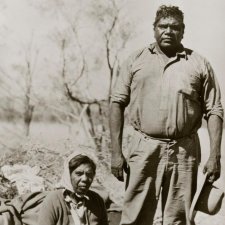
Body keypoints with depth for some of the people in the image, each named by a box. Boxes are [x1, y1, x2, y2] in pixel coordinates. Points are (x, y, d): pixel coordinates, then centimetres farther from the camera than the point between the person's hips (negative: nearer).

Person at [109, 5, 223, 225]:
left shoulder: (199, 64, 5)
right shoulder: (136, 61, 7)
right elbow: (117, 103, 5)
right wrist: (116, 151, -3)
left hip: (184, 151, 0)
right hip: (144, 149, 0)